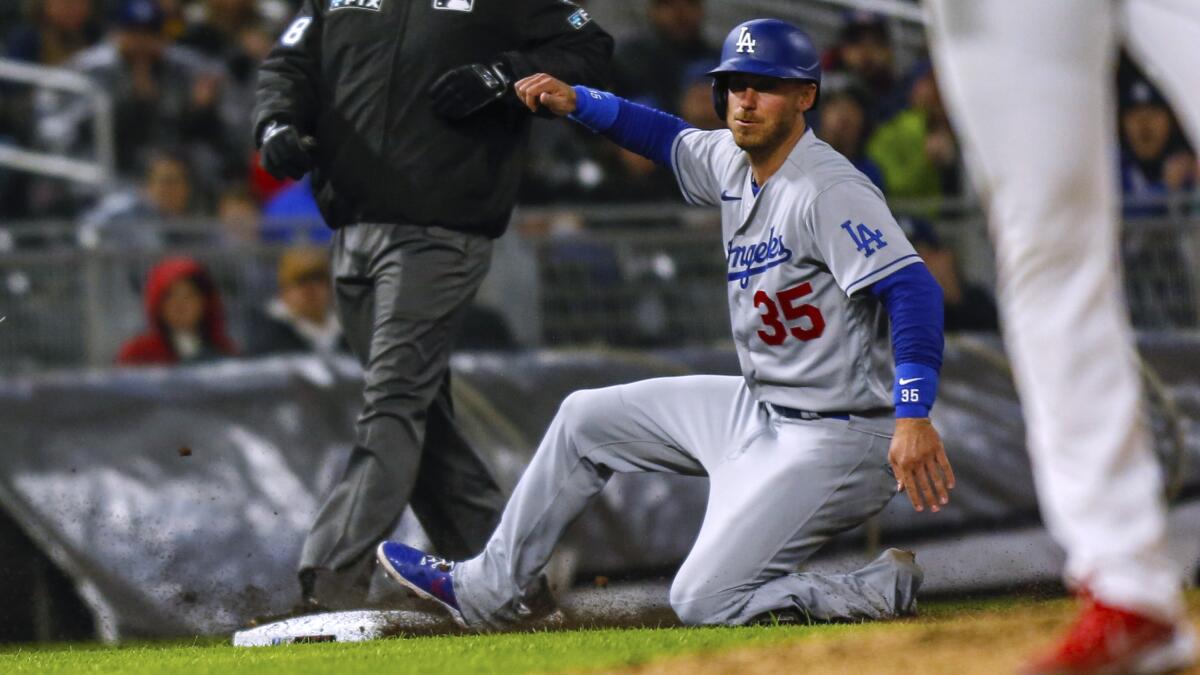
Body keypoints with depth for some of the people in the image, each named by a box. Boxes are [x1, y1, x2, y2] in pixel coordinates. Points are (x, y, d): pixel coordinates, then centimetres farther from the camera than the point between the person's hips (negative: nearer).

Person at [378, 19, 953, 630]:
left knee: (703, 602, -17)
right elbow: (669, 139, 27)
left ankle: (886, 588, -2)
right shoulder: (732, 161, 5)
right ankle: (485, 590, 33)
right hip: (757, 411, 10)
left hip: (831, 437, -10)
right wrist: (577, 102, 13)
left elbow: (913, 288, -33)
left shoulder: (828, 190, -23)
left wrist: (914, 417, -43)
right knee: (586, 419, 21)